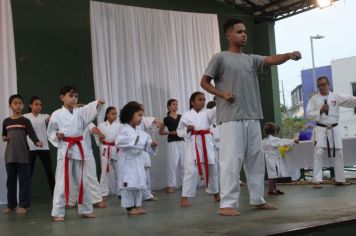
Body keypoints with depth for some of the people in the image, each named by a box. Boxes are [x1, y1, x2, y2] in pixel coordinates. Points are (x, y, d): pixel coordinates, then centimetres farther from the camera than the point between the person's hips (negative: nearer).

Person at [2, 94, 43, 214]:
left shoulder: (25, 121, 0)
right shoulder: (6, 121, 11)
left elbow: (31, 133, -14)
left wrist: (37, 142, -33)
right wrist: (4, 138, -2)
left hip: (23, 155, -3)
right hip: (10, 155, 4)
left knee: (24, 180, -3)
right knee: (11, 180, 9)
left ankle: (22, 205, 4)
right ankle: (11, 205, 18)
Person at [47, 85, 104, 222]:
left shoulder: (80, 112, 6)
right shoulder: (57, 114, -1)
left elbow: (91, 110, -13)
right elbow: (50, 132, 7)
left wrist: (98, 103, -33)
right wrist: (57, 136, -13)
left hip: (79, 149, 4)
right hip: (65, 149, -3)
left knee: (82, 181, 11)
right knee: (62, 182, -3)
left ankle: (85, 209, 22)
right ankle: (58, 212, 4)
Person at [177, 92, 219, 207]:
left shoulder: (207, 113, 8)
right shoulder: (186, 115, 4)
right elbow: (179, 131, 9)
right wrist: (187, 130, -12)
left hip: (206, 143, 3)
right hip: (192, 144, -3)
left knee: (211, 169, 13)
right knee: (191, 171, -9)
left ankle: (215, 194, 31)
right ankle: (184, 198, -6)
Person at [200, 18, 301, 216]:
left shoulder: (251, 59, 16)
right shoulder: (220, 58, 2)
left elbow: (272, 60, 1)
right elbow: (204, 82, 3)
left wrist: (289, 55, -19)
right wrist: (222, 94, -12)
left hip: (252, 117, 6)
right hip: (231, 118, -6)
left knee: (256, 160, 10)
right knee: (232, 160, -9)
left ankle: (257, 199, 19)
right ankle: (227, 203, -6)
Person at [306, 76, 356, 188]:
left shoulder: (336, 97, 4)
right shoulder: (314, 98, 1)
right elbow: (308, 113, -4)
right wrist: (320, 111, -18)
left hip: (334, 129, 3)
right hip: (321, 129, -3)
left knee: (338, 154, 8)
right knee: (318, 153, -11)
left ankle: (340, 179, 20)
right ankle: (317, 180, -7)